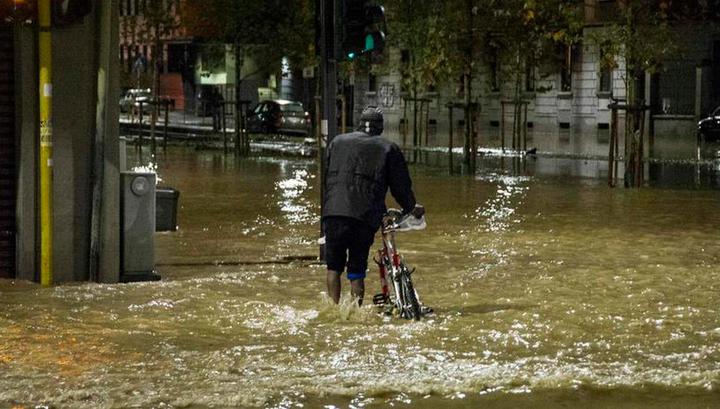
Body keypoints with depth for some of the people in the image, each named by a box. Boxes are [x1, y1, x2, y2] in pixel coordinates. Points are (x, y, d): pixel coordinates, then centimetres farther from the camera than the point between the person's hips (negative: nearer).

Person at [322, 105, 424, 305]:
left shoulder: (337, 142, 19)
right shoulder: (388, 148, 11)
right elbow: (401, 186, 13)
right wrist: (411, 208, 30)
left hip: (333, 212, 1)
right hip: (364, 216, -1)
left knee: (334, 267, 11)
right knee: (357, 270, 7)